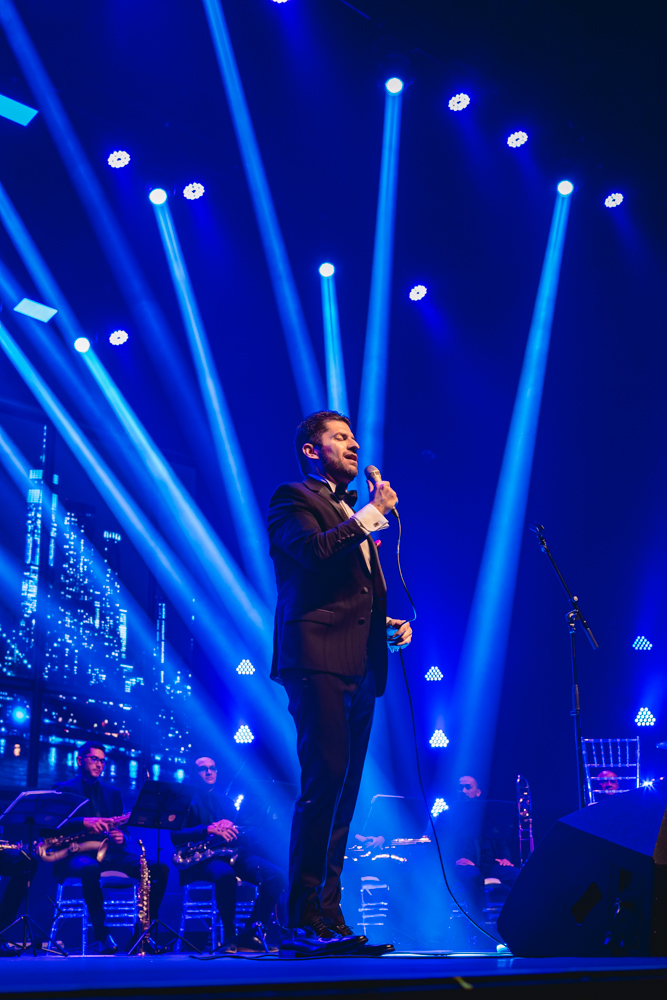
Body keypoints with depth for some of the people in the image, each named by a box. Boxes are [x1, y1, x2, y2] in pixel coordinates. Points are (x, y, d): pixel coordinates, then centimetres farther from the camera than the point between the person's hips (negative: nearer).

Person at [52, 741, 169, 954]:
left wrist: (121, 838, -5)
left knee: (160, 869, -18)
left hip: (110, 852, 5)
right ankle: (102, 935, -30)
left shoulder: (113, 793, 24)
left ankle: (141, 933, -14)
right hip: (77, 853, -5)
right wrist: (84, 822, -25)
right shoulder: (65, 789, 9)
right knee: (90, 868, -42)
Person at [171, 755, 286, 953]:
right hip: (201, 858, -5)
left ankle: (250, 936, -13)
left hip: (232, 853, 6)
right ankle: (229, 936, -22)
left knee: (276, 875, -18)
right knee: (225, 873, -40)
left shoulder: (226, 801, 26)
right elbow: (176, 836, -7)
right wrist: (209, 829, -20)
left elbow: (242, 830, 15)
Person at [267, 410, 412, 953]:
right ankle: (305, 921, -9)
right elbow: (315, 550, -17)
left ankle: (328, 915, 12)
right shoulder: (292, 499, 4)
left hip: (359, 668, 8)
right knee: (323, 784, -14)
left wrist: (389, 624, 14)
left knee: (342, 792, 7)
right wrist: (371, 514, -6)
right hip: (318, 662, -8)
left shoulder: (355, 516, 28)